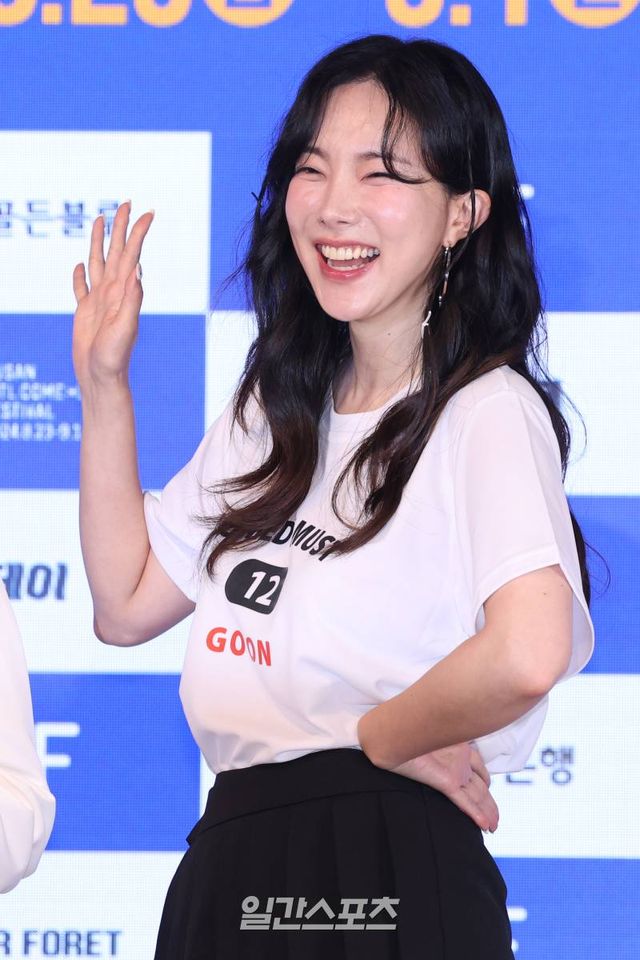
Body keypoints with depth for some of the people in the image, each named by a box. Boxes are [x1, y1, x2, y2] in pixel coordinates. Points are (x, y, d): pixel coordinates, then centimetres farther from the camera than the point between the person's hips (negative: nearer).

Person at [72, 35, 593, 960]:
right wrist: (104, 388, 13)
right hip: (225, 872, 8)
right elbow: (129, 604, 17)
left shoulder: (490, 412, -12)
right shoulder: (274, 411, 15)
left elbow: (527, 655, -28)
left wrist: (380, 733, -11)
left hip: (389, 877, -8)